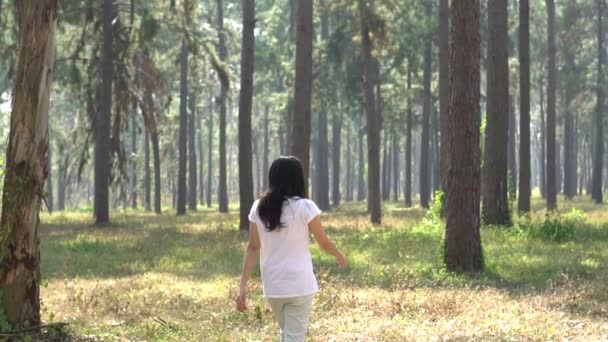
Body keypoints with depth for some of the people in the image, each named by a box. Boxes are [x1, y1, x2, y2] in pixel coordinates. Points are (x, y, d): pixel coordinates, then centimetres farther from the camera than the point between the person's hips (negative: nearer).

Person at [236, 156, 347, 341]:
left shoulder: (259, 208, 0)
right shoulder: (305, 207, -10)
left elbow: (253, 248, -1)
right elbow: (324, 242, 0)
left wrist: (243, 286, -1)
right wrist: (339, 256, 21)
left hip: (272, 286, 4)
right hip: (299, 285, -4)